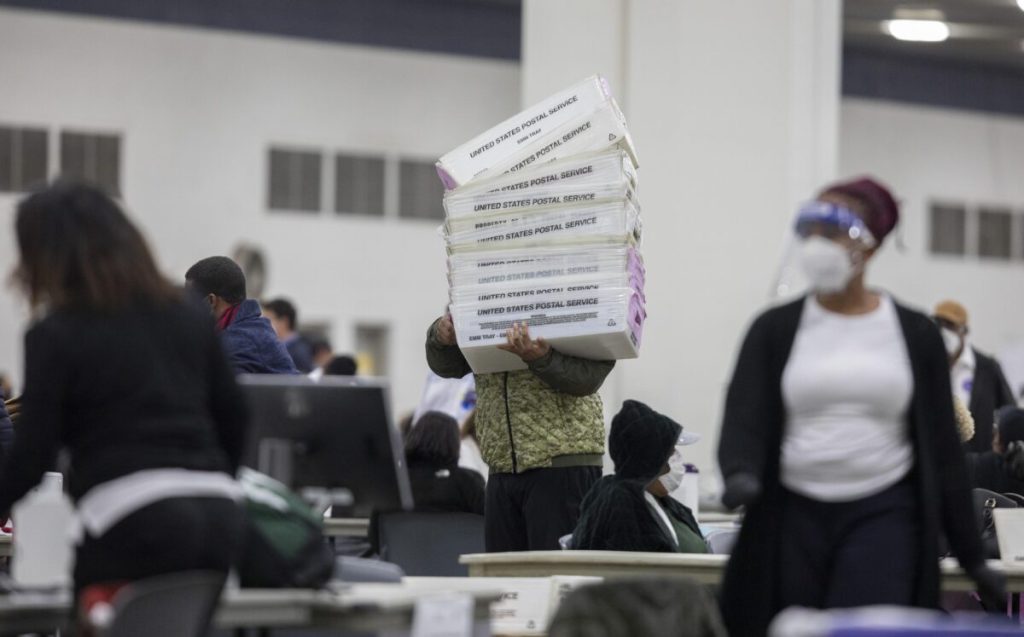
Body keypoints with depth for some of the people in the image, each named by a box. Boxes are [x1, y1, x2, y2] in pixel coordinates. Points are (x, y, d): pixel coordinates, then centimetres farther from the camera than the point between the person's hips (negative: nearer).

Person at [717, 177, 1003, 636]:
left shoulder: (915, 334, 5)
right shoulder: (775, 330, 5)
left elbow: (942, 448, 8)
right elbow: (743, 420, -5)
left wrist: (970, 554, 7)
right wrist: (740, 475, -29)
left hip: (883, 516, -1)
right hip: (793, 516, 1)